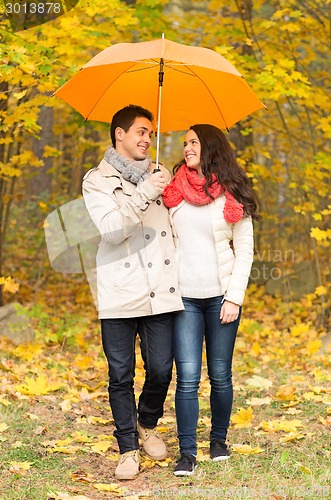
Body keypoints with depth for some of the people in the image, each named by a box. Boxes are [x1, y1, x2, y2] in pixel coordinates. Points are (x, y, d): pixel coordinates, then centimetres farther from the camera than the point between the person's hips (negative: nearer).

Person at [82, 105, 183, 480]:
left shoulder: (160, 174, 16)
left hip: (160, 290, 3)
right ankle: (128, 448, 17)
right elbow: (111, 230, -12)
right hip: (119, 293, -3)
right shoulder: (97, 180, 4)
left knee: (161, 370, 4)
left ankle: (147, 425, 32)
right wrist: (143, 195, -21)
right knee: (121, 375, 3)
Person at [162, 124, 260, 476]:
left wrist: (234, 298, -5)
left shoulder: (232, 196, 3)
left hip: (221, 296, 0)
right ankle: (187, 453, -1)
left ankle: (219, 440, 24)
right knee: (187, 377, -6)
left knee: (220, 375, 6)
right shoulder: (173, 191, 7)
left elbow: (244, 251, 2)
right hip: (183, 297, 1)